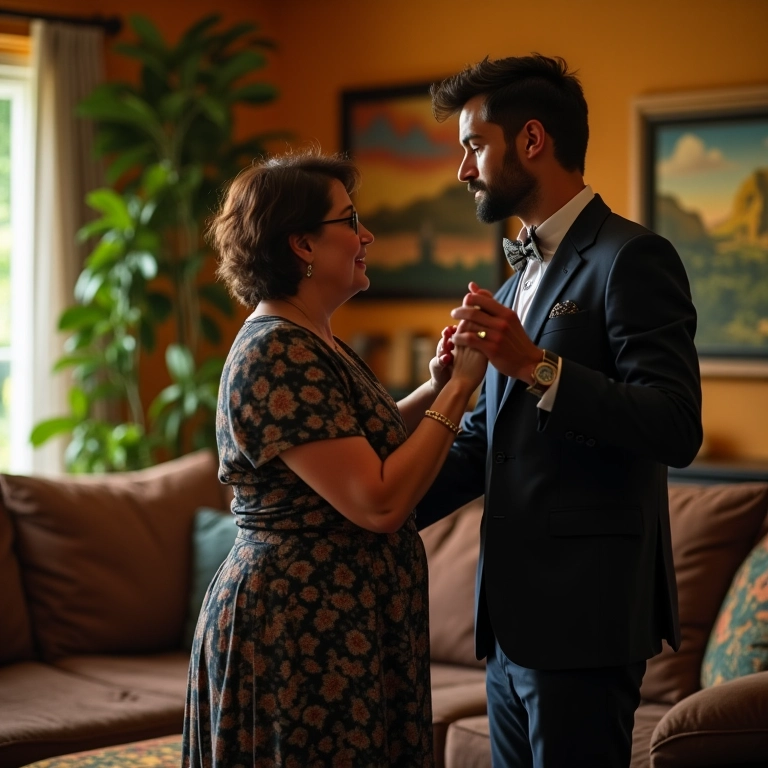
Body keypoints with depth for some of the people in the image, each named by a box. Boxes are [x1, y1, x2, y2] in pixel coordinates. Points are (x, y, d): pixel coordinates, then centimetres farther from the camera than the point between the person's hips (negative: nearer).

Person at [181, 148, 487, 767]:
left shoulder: (313, 344, 11)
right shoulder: (277, 354, -19)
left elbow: (366, 444, 25)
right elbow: (378, 502, -24)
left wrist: (436, 386, 10)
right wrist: (459, 388, -16)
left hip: (343, 626, 10)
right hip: (298, 629, -10)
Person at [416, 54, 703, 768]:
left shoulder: (630, 258, -11)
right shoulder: (522, 272, 17)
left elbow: (677, 430, -21)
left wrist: (535, 366, -28)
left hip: (584, 610, -9)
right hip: (515, 612, 9)